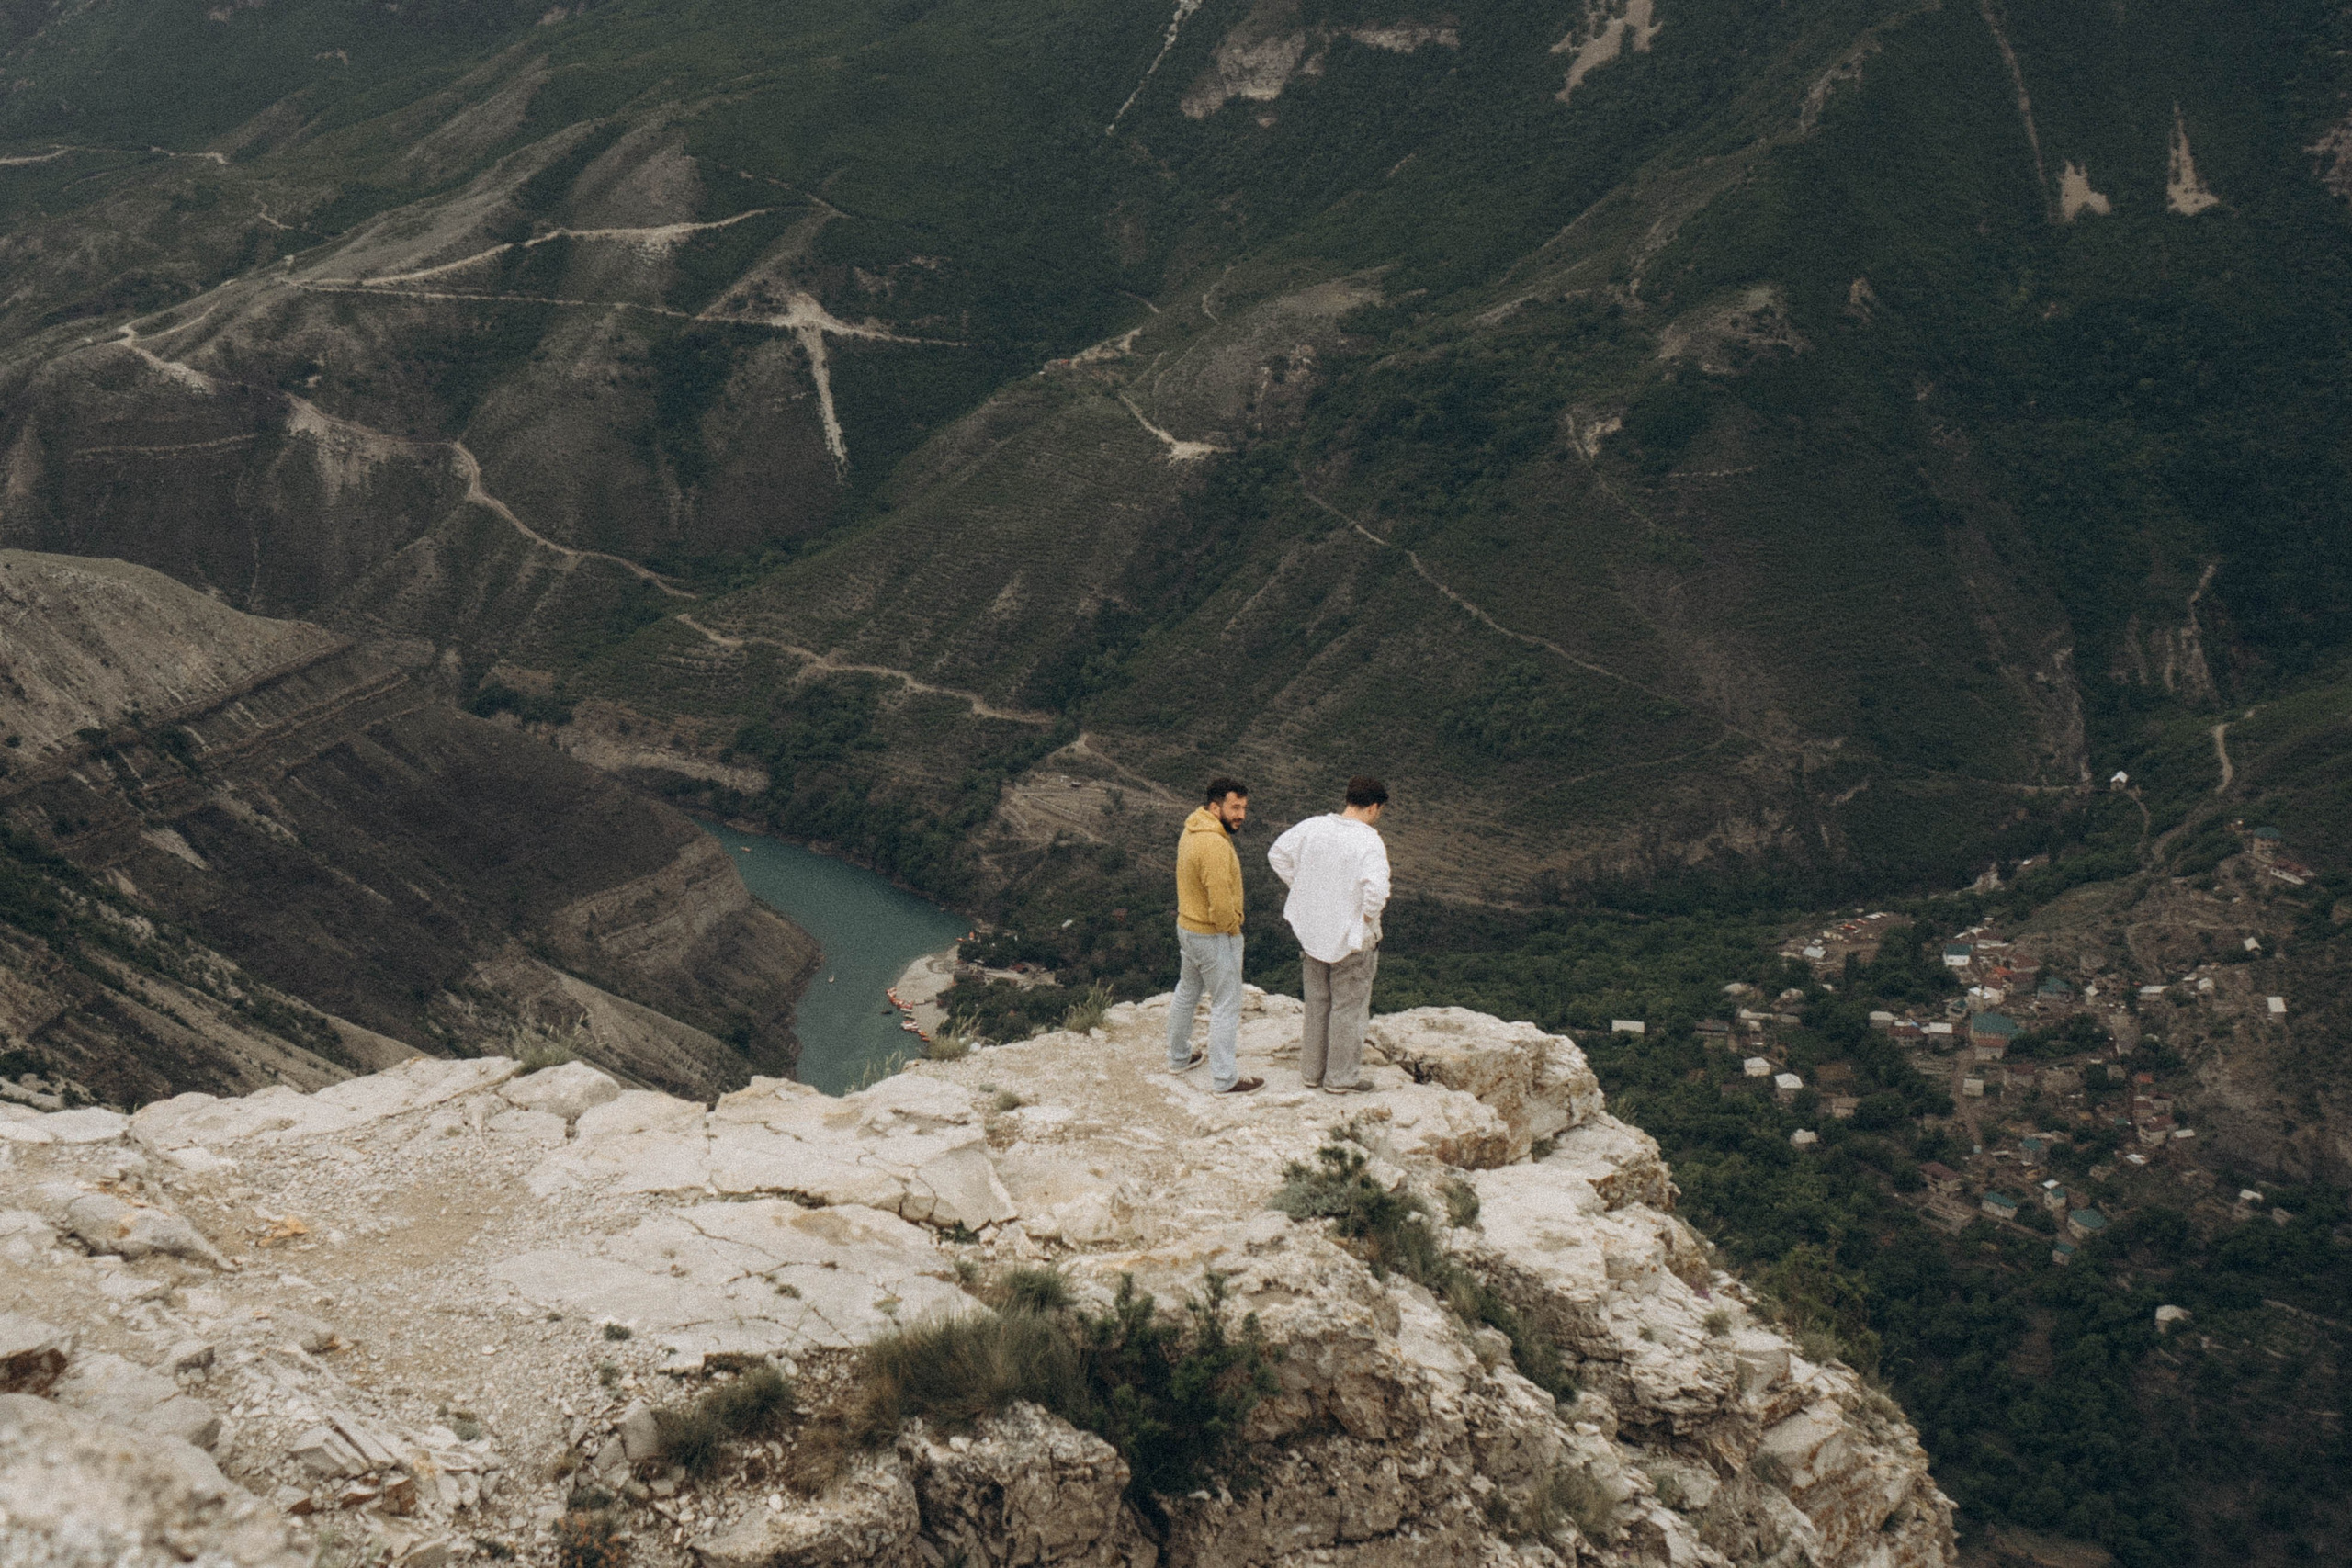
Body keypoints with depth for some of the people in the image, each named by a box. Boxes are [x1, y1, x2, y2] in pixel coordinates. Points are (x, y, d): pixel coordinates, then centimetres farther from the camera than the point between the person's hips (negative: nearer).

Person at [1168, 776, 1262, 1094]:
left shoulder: (1192, 829, 2)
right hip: (1214, 937, -10)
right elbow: (1221, 903, -31)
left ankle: (1178, 1057, 41)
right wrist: (1231, 927, -11)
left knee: (1187, 993, 25)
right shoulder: (1214, 845, -30)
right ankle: (1225, 1079, 10)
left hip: (1187, 927, 10)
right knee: (1226, 1005, 2)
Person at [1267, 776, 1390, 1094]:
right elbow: (1376, 889, -34)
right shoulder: (1369, 843, -21)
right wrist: (1368, 917, -16)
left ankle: (1312, 1070, 32)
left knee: (1316, 1004, 21)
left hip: (1311, 932, 6)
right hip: (1351, 937, -6)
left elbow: (1277, 854, 7)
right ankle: (1342, 1077, 21)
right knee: (1349, 1008, 11)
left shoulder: (1313, 827, -3)